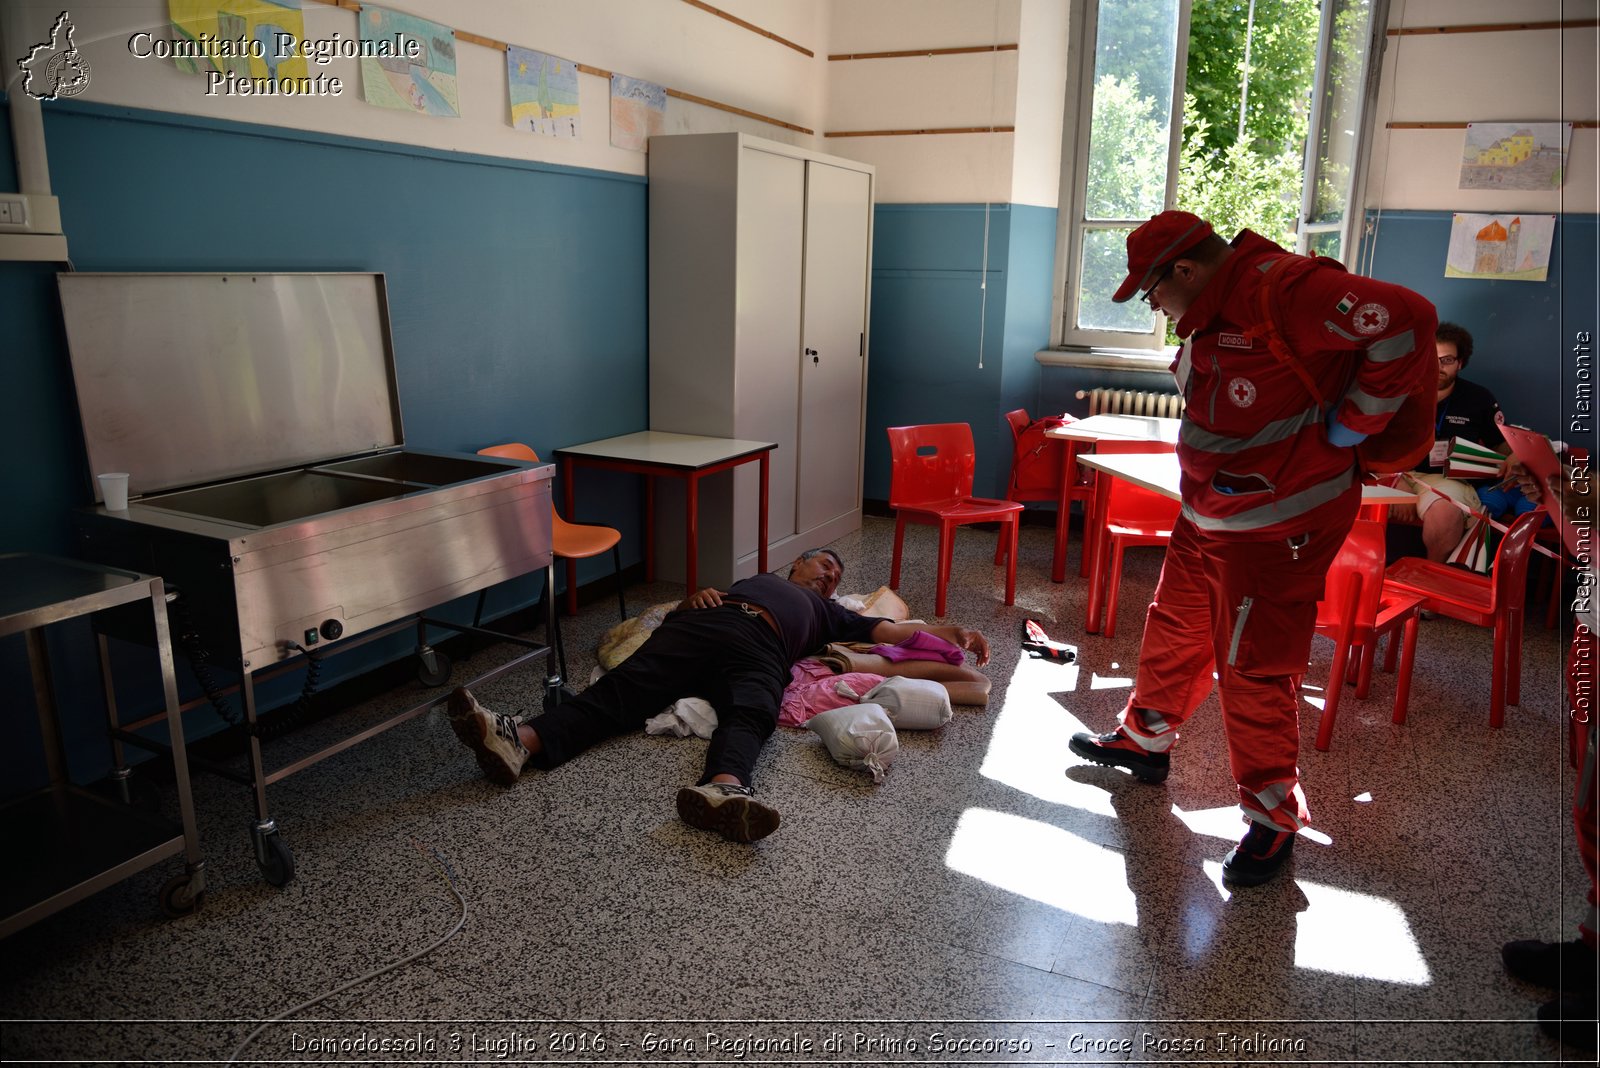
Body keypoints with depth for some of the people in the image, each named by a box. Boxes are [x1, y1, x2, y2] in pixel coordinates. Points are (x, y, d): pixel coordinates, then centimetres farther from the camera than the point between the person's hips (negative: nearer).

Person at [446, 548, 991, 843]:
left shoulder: (827, 612, 40)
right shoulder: (752, 578, 42)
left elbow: (894, 630, 30)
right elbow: (686, 606, 31)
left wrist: (953, 633, 19)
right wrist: (697, 597, 8)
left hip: (760, 651, -1)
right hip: (703, 624, 1)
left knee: (752, 715, -36)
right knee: (623, 688, -25)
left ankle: (722, 789, -67)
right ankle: (520, 741, -48)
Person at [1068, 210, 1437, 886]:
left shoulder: (1282, 291, -23)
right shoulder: (1213, 311, 9)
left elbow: (1406, 320, -29)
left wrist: (1353, 423, -21)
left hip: (1277, 524, -10)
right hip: (1209, 514, 10)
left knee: (1254, 667, -3)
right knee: (1175, 630, 20)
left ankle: (1274, 816, 14)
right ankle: (1145, 740, 40)